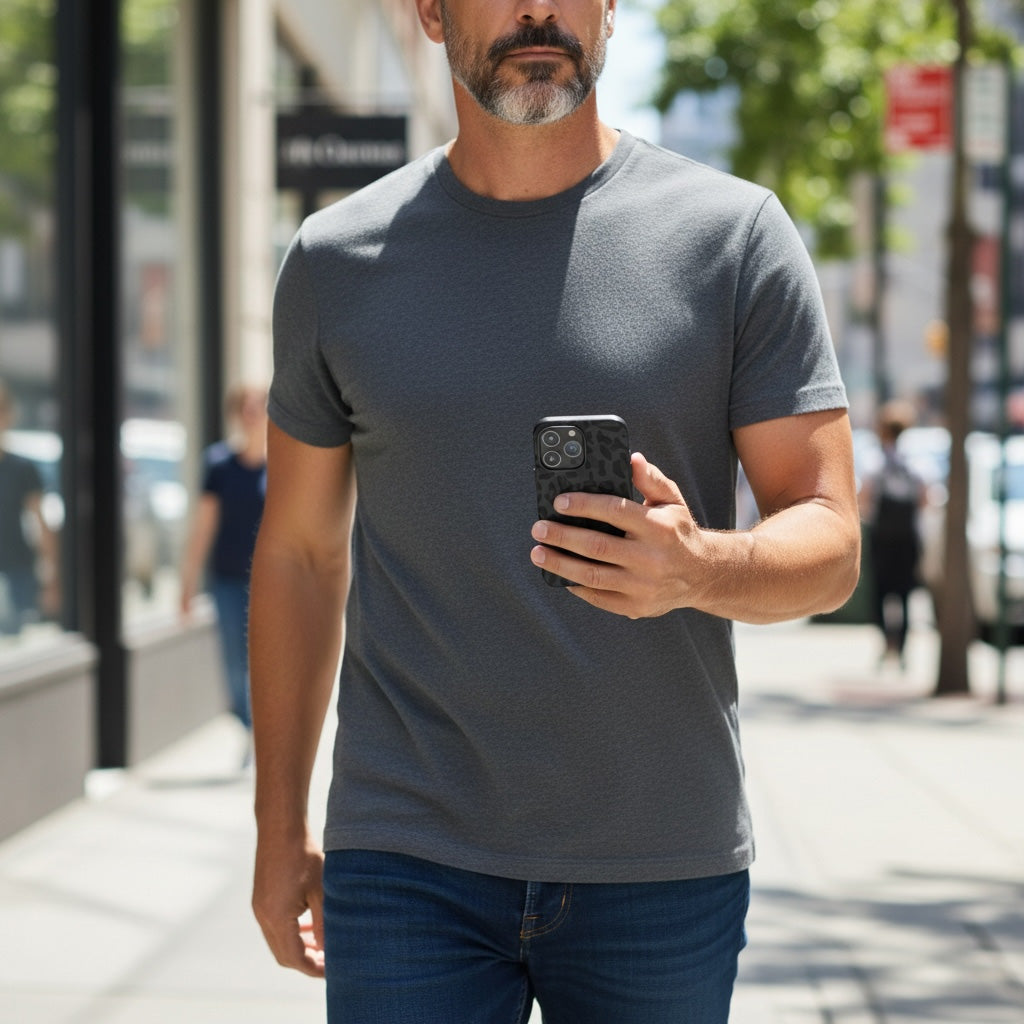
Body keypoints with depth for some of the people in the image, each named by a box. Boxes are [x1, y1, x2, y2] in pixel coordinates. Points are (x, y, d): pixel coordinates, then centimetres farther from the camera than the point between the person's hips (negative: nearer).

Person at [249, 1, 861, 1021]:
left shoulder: (734, 235, -1)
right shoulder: (338, 260, 4)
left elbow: (829, 544, -3)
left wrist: (698, 567, -25)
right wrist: (281, 824, 14)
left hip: (664, 864, 0)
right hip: (406, 867, 1)